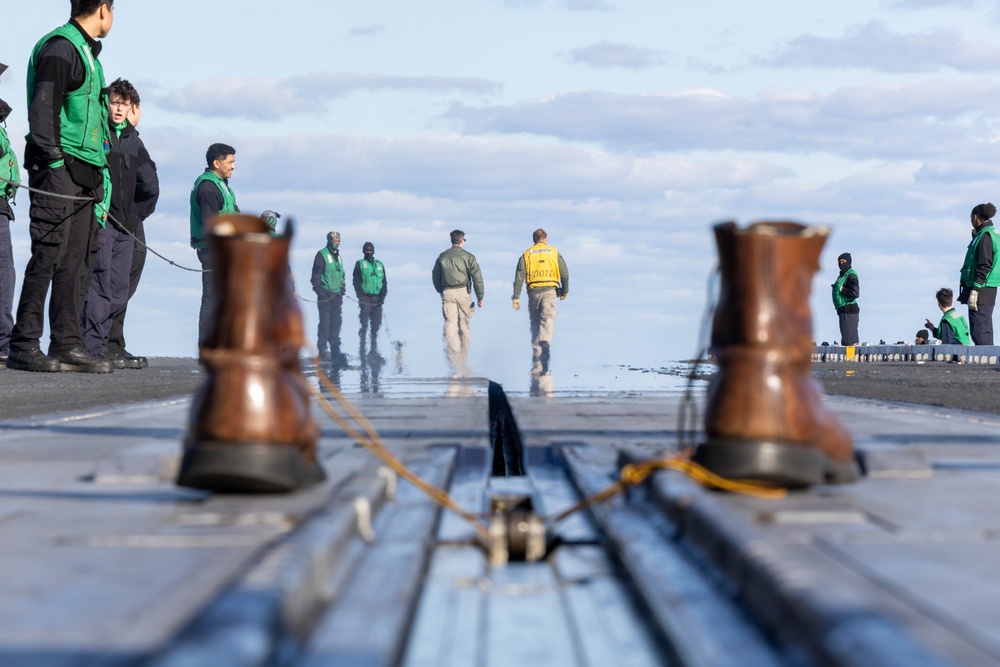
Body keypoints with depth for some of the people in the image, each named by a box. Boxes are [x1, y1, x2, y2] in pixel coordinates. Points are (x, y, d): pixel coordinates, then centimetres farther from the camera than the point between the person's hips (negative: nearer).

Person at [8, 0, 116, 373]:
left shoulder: (87, 52, 21)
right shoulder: (60, 47, -8)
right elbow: (42, 107, -16)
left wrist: (97, 174, 18)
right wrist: (53, 160, -21)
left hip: (83, 174, 9)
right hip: (59, 169, -9)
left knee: (77, 261, 7)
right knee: (49, 255, -10)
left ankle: (67, 345, 9)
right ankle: (23, 346, -8)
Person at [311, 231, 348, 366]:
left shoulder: (338, 256, 18)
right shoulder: (322, 255, -6)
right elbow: (315, 276, -10)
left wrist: (342, 288, 13)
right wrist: (321, 292, -16)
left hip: (337, 295, 7)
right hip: (326, 296, -7)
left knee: (336, 322, 5)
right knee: (325, 323, -7)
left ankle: (335, 350, 8)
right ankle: (322, 350, -3)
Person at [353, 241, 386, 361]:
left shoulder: (379, 265, 16)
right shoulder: (360, 264, 6)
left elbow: (384, 282, 14)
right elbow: (356, 282, -1)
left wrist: (382, 296, 0)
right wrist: (361, 297, -12)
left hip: (377, 299, 4)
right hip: (365, 298, -4)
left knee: (376, 325, 4)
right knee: (364, 325, -7)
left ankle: (374, 351, 10)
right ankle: (362, 351, -5)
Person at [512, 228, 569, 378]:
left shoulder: (527, 254, 10)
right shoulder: (554, 252, 9)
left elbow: (519, 276, 1)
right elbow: (565, 273, 6)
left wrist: (516, 297, 2)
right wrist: (565, 291, 20)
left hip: (533, 292, 2)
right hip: (550, 291, -2)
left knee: (535, 326, 11)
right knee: (547, 322, -11)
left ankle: (536, 367, 15)